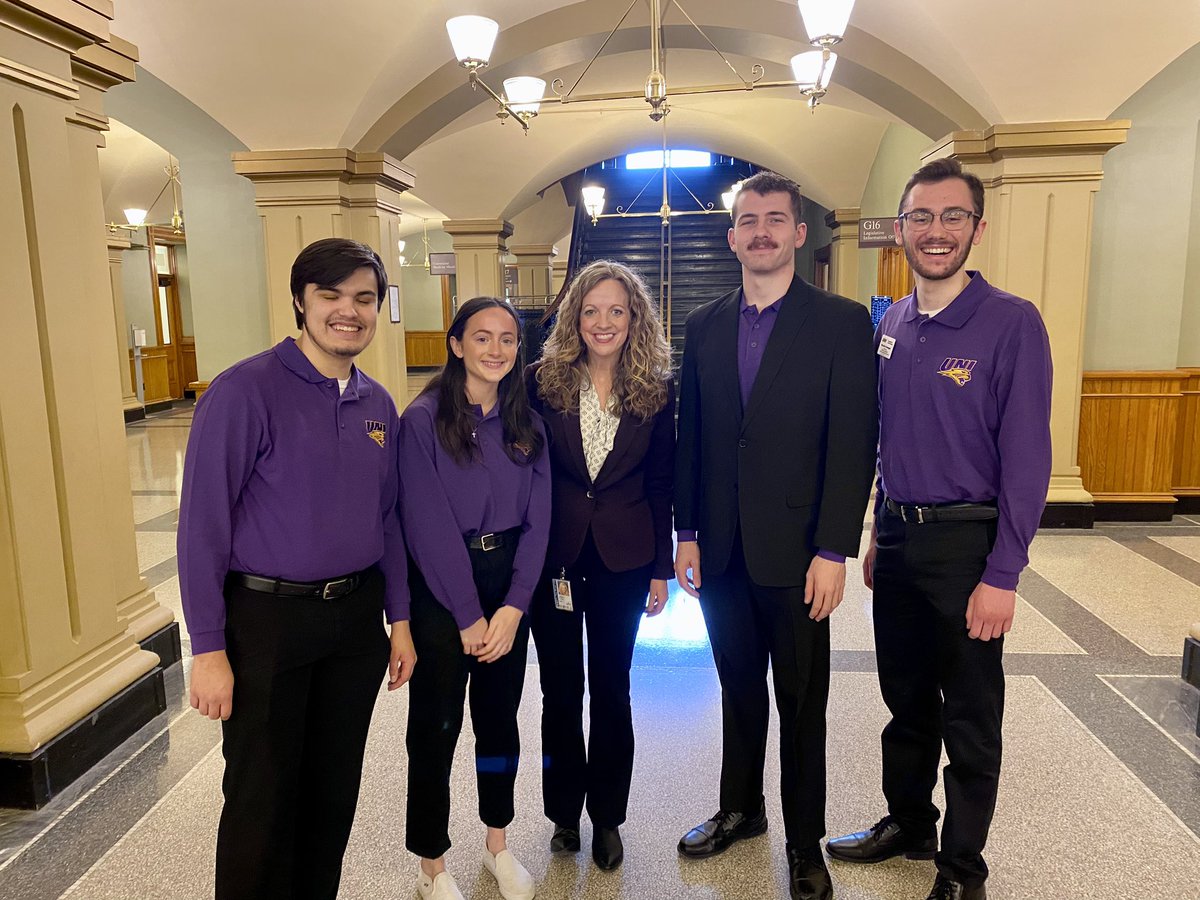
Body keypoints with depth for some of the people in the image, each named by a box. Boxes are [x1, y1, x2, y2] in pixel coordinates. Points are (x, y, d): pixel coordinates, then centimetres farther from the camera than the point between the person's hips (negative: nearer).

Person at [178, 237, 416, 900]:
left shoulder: (377, 404, 5)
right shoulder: (245, 391, -13)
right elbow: (202, 523, -13)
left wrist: (399, 618, 11)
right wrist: (208, 648, -14)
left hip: (357, 616, 5)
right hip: (267, 618, -5)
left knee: (336, 788, 18)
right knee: (262, 797, 8)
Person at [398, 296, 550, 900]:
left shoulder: (526, 424, 3)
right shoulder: (423, 420, -11)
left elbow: (537, 519, 0)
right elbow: (428, 526, -15)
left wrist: (513, 607, -9)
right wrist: (469, 617, -14)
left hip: (510, 587, 5)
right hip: (441, 590, -4)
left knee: (500, 716, 17)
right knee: (436, 726, 8)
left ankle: (498, 843, 37)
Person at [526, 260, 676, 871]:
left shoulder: (656, 390, -1)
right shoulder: (542, 382, -4)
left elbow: (660, 482, 2)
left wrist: (661, 568, 1)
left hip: (624, 560, 1)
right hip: (553, 555, 0)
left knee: (611, 689, 12)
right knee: (560, 689, 12)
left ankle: (607, 817, 31)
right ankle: (564, 812, 33)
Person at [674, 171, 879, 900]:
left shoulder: (841, 322, -6)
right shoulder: (705, 326, 7)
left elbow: (853, 444, -10)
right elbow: (690, 436, 7)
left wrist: (834, 551, -14)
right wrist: (687, 532, 4)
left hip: (794, 552, -3)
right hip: (721, 550, 4)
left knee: (802, 701, 12)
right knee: (739, 689, 19)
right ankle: (741, 808, 40)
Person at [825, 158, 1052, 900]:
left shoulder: (1012, 323, -12)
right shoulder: (893, 324, 6)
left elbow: (1026, 458, -14)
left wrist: (1003, 576, -16)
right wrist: (879, 534, 12)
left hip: (965, 543, -5)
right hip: (898, 538, 5)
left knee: (970, 720, 11)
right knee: (906, 700, 19)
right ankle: (908, 824, 40)